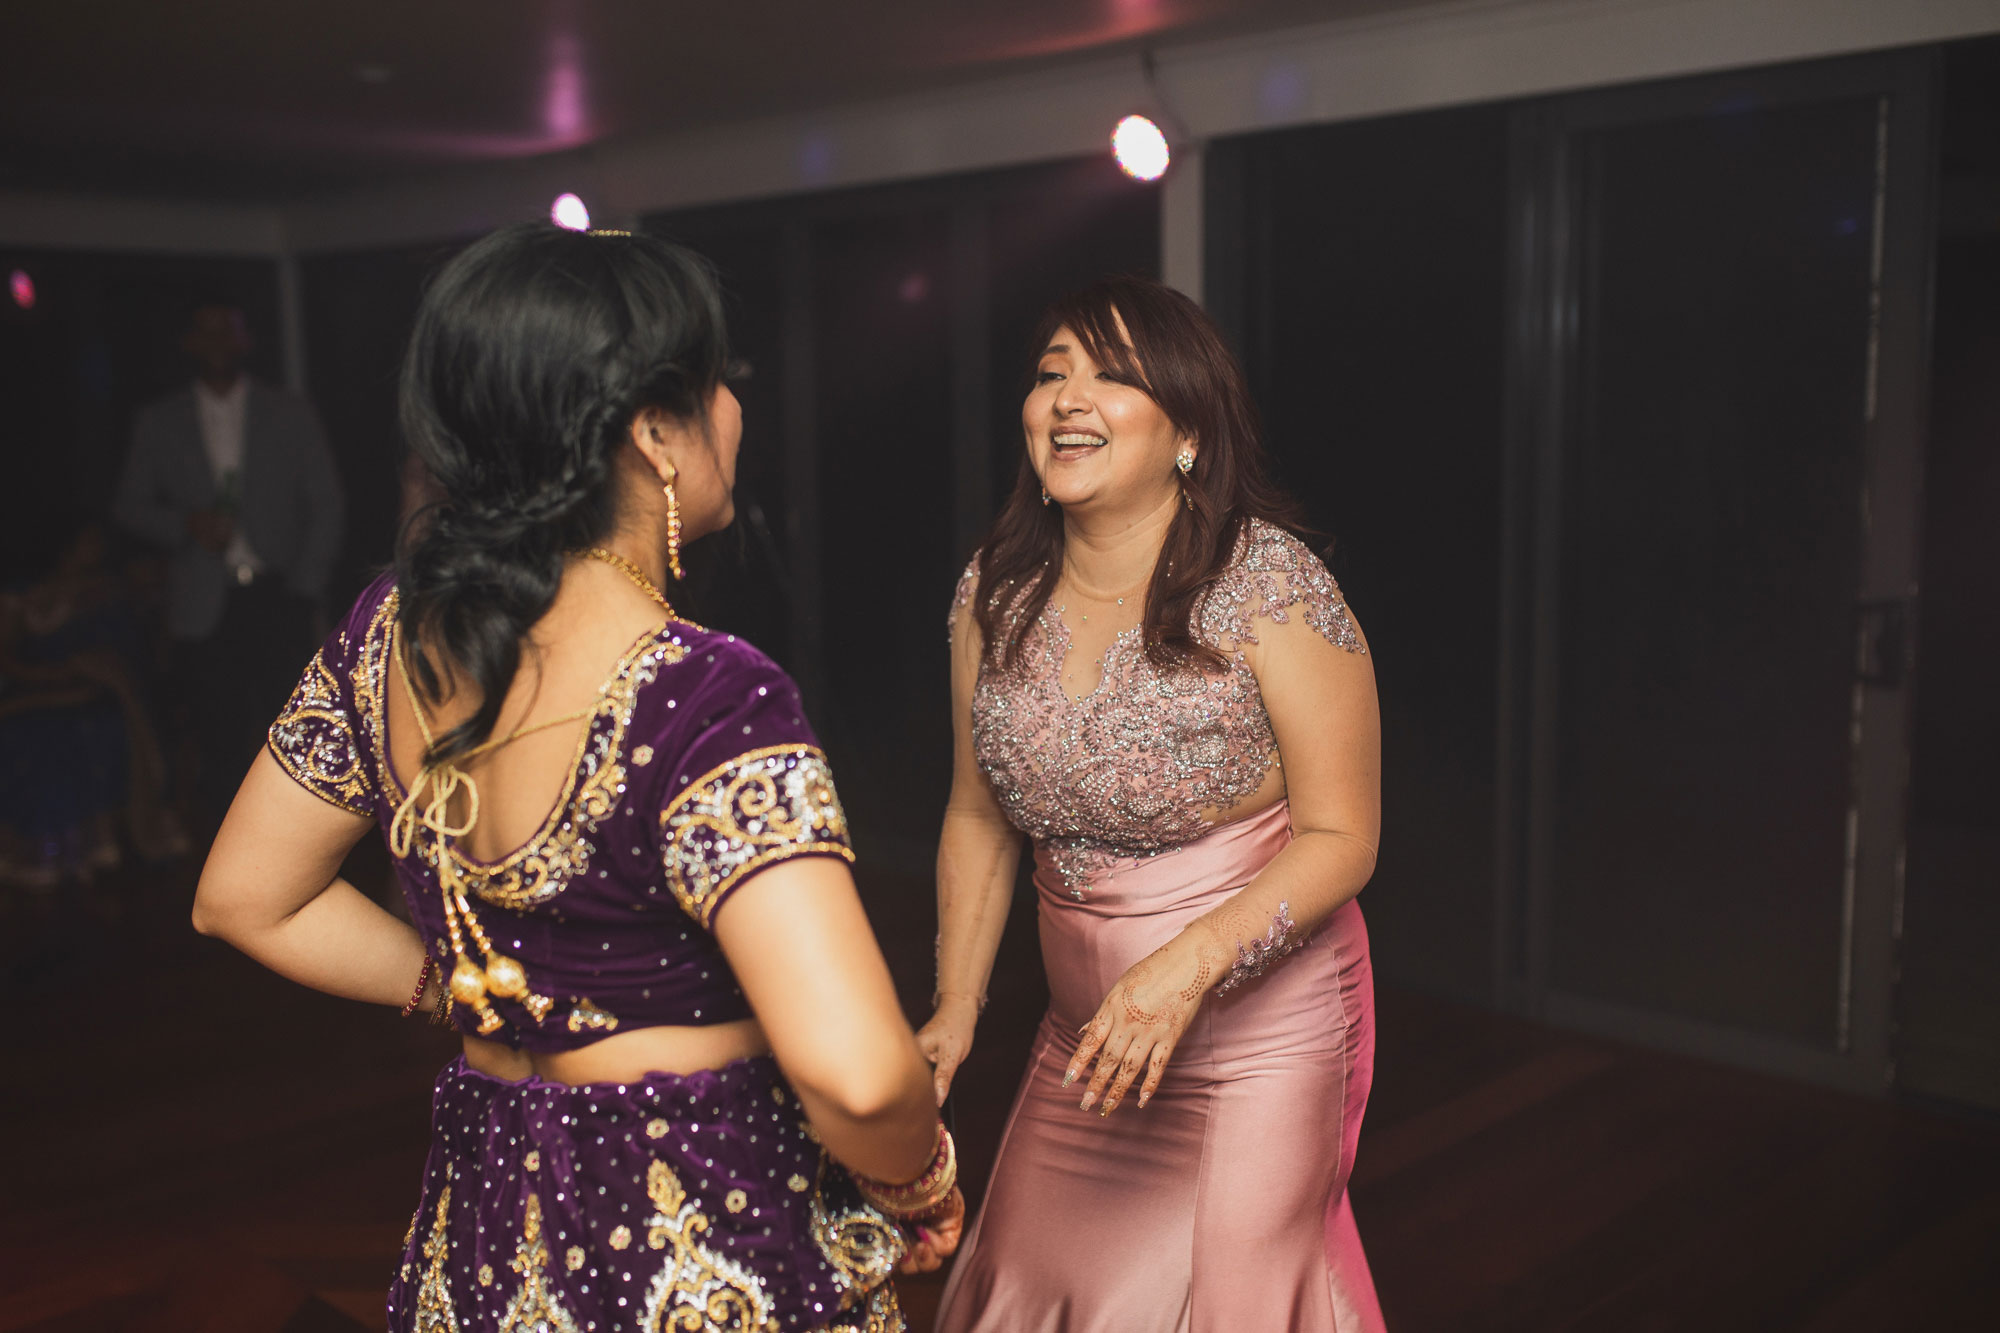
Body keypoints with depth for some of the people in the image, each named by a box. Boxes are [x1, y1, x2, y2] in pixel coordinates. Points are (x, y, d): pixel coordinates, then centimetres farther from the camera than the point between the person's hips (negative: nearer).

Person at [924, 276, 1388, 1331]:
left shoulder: (1269, 587, -18)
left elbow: (1339, 838, -14)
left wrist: (1187, 968, -26)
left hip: (1261, 1026, -5)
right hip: (1082, 1032, 5)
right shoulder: (995, 591, -3)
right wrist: (955, 1008, 1)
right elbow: (979, 815, 7)